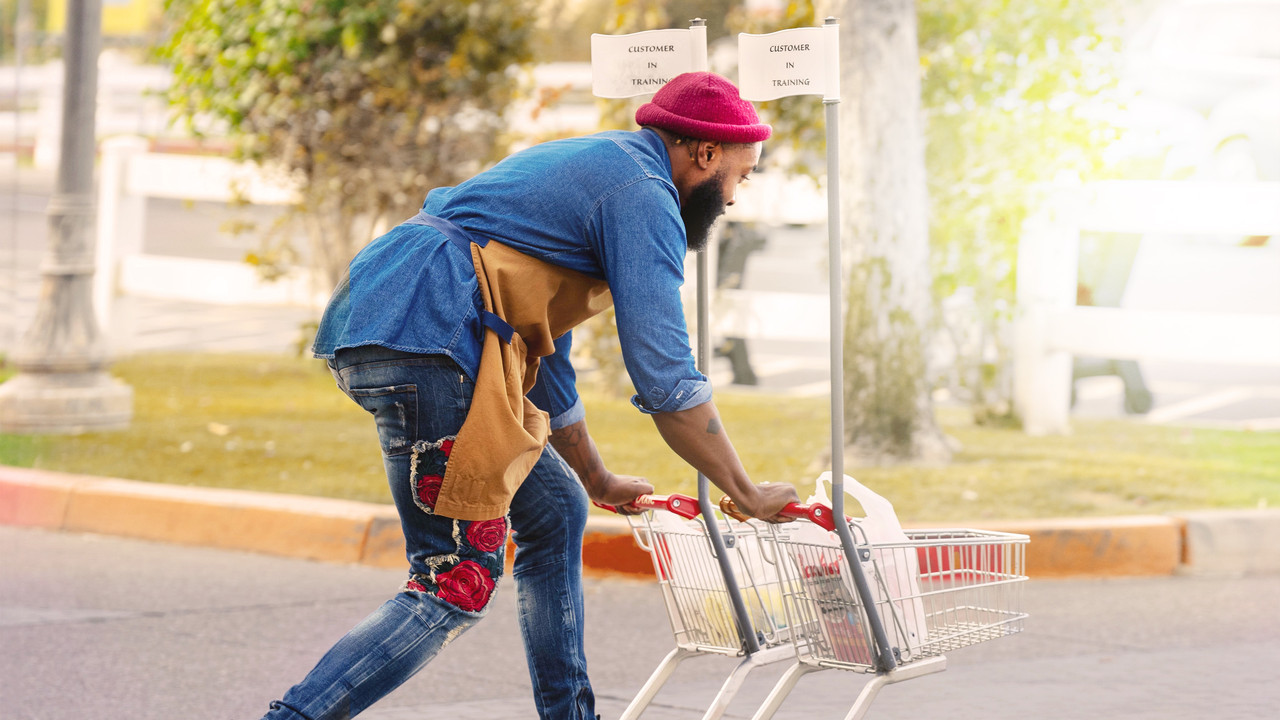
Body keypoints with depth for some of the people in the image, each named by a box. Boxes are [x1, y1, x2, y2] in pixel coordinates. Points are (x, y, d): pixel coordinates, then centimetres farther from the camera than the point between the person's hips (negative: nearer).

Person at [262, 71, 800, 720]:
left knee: (554, 510, 18)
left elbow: (546, 359, 37)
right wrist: (748, 496, 2)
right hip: (424, 343, -11)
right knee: (457, 588, -10)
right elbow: (664, 380, -7)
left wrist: (598, 482, 44)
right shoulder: (643, 193, -2)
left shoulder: (584, 166, 29)